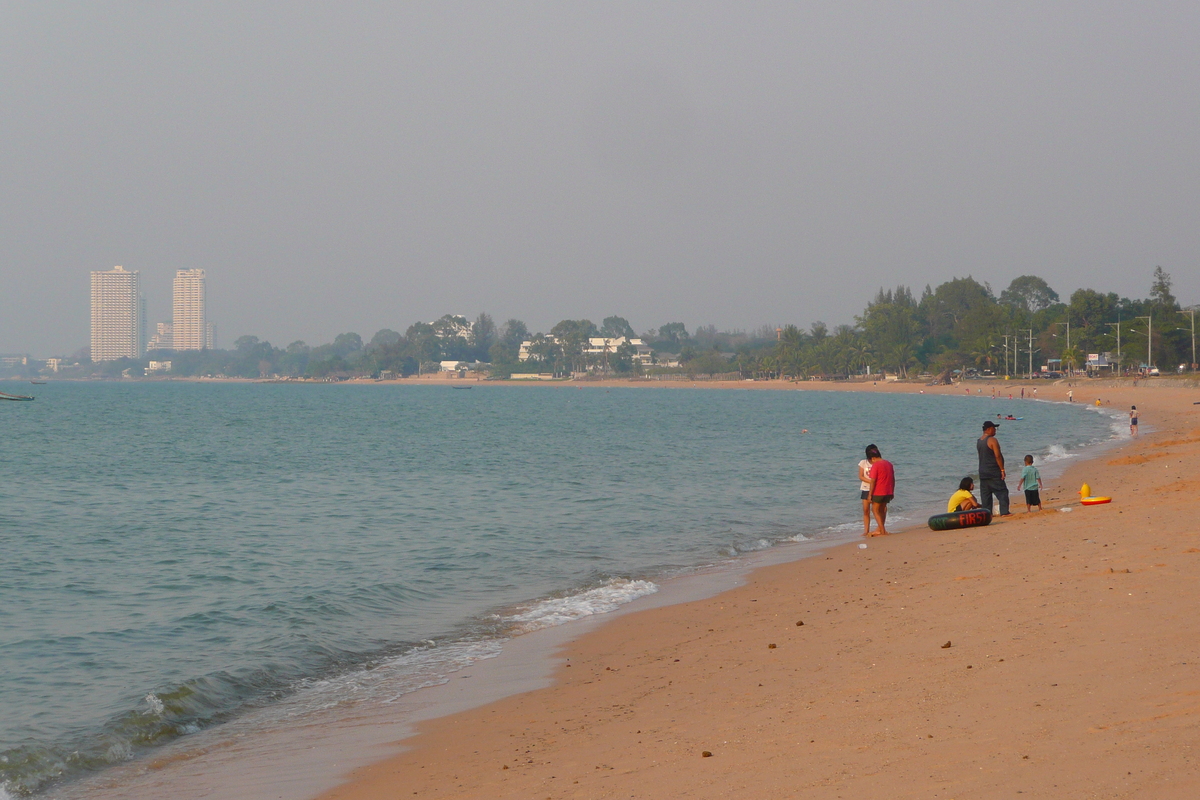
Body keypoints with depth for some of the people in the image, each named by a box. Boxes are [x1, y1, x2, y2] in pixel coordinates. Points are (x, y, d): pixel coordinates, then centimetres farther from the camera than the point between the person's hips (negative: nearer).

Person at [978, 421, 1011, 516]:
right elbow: (997, 456, -17)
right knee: (1002, 492, -3)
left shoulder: (978, 441, 11)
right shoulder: (992, 440, -13)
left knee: (985, 494, 9)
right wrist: (1002, 469, -13)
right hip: (994, 472, -7)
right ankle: (1004, 512, -8)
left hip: (982, 472, 7)